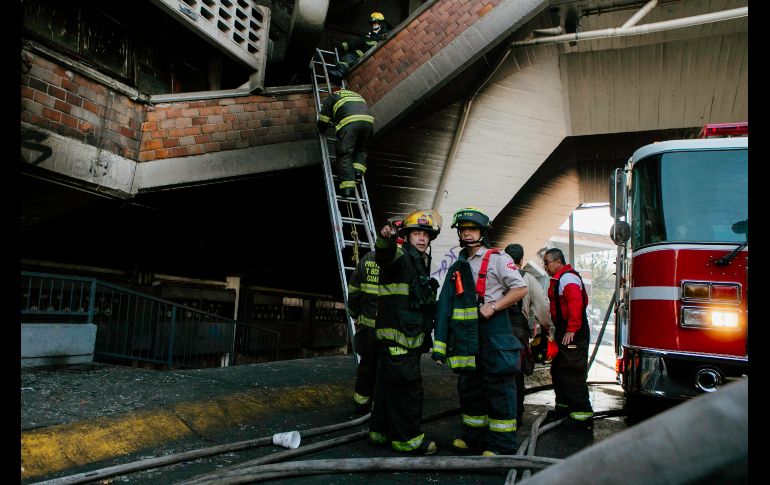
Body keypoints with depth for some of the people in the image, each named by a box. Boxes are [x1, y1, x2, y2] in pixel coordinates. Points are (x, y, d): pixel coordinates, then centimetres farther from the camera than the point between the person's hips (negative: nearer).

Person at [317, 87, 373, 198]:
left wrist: (322, 130, 42)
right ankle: (358, 169, 2)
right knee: (361, 149, 26)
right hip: (368, 121, 4)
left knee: (345, 155, -1)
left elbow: (323, 120, 22)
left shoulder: (331, 97, 28)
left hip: (349, 123, -4)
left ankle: (347, 187, -13)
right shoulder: (357, 95, 42)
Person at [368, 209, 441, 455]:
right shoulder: (400, 257, -8)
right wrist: (385, 238, -57)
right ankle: (408, 438, 5)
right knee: (407, 386, -6)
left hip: (412, 337, 10)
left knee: (388, 385, 16)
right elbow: (385, 254, -35)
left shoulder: (421, 262, 20)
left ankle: (381, 432, 26)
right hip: (397, 336, -10)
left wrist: (426, 338, 30)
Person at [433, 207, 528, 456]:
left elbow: (520, 289, -5)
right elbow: (444, 307, 15)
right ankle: (474, 437, 27)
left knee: (498, 389, -3)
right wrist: (440, 344, 9)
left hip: (493, 335, -6)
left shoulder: (497, 258, 0)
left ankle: (502, 445, 6)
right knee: (469, 387, 13)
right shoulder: (457, 268, 17)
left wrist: (493, 307, -16)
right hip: (465, 337, 7)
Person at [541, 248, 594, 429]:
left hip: (574, 335, -11)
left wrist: (571, 330, -27)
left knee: (573, 373, -11)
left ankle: (583, 414, -8)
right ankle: (563, 407, 27)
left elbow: (576, 304, -26)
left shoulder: (568, 278, -15)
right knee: (558, 370, 17)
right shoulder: (558, 279, 19)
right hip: (563, 333, 11)